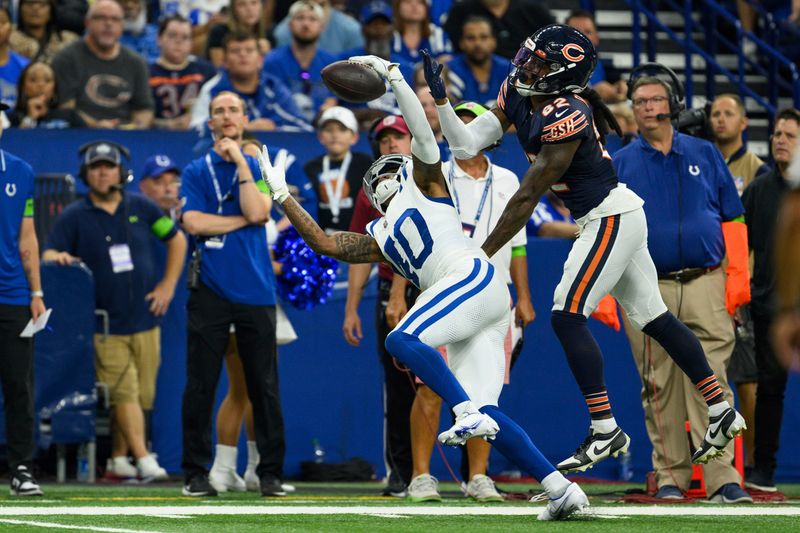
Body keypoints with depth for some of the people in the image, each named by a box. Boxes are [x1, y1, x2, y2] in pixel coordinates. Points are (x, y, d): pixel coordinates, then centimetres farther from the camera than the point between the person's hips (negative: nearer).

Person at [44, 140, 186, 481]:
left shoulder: (141, 208, 8)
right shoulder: (73, 217, 2)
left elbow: (177, 240, 17)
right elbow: (48, 255, -4)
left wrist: (168, 285, 8)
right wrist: (57, 257, -28)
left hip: (145, 320, 3)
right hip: (105, 324, -3)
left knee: (141, 394, 4)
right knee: (123, 392, -11)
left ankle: (119, 459, 14)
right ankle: (143, 459, -15)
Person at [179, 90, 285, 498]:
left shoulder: (260, 167, 10)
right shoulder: (196, 171, 8)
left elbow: (257, 212, -8)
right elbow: (193, 222, -6)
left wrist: (240, 162, -8)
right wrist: (243, 220, -5)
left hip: (255, 292, 1)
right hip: (210, 292, -1)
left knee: (264, 387, 0)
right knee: (200, 387, -2)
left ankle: (270, 474, 5)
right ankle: (196, 474, 4)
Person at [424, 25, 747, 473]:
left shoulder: (566, 117, -26)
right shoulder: (516, 94, 0)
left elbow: (526, 200, -23)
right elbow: (467, 145, 0)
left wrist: (482, 255, -20)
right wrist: (441, 99, -12)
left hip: (612, 218, -10)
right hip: (614, 219, 10)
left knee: (568, 316, -13)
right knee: (654, 318, 13)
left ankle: (606, 431, -9)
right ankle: (722, 414, 19)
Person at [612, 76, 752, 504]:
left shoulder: (704, 155, 13)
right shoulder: (619, 165, 11)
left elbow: (732, 219, 11)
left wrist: (738, 276, 0)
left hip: (705, 285, -1)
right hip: (647, 288, 1)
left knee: (711, 381, -9)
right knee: (659, 386, 2)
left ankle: (722, 479, -13)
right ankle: (670, 476, 9)